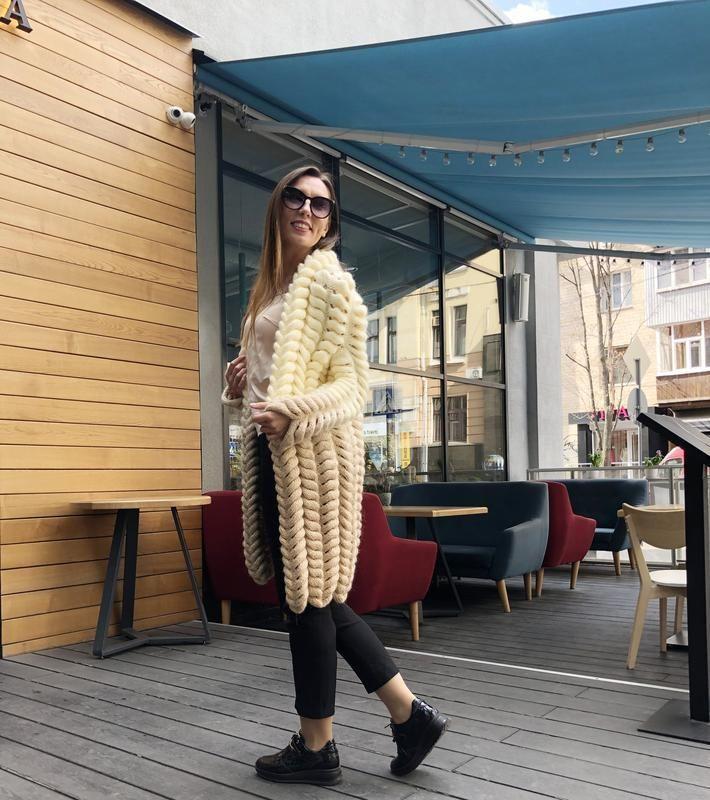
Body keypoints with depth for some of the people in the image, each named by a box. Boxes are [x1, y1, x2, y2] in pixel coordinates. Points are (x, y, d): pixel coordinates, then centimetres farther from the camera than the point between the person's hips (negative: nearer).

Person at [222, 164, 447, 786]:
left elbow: (350, 386, -10)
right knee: (311, 594, 12)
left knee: (308, 594, 0)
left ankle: (316, 748, 18)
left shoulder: (328, 279, -5)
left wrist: (291, 413, -27)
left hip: (313, 451, -9)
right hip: (272, 453, 9)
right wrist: (238, 385, 7)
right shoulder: (273, 285, 20)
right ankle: (409, 713, 23)